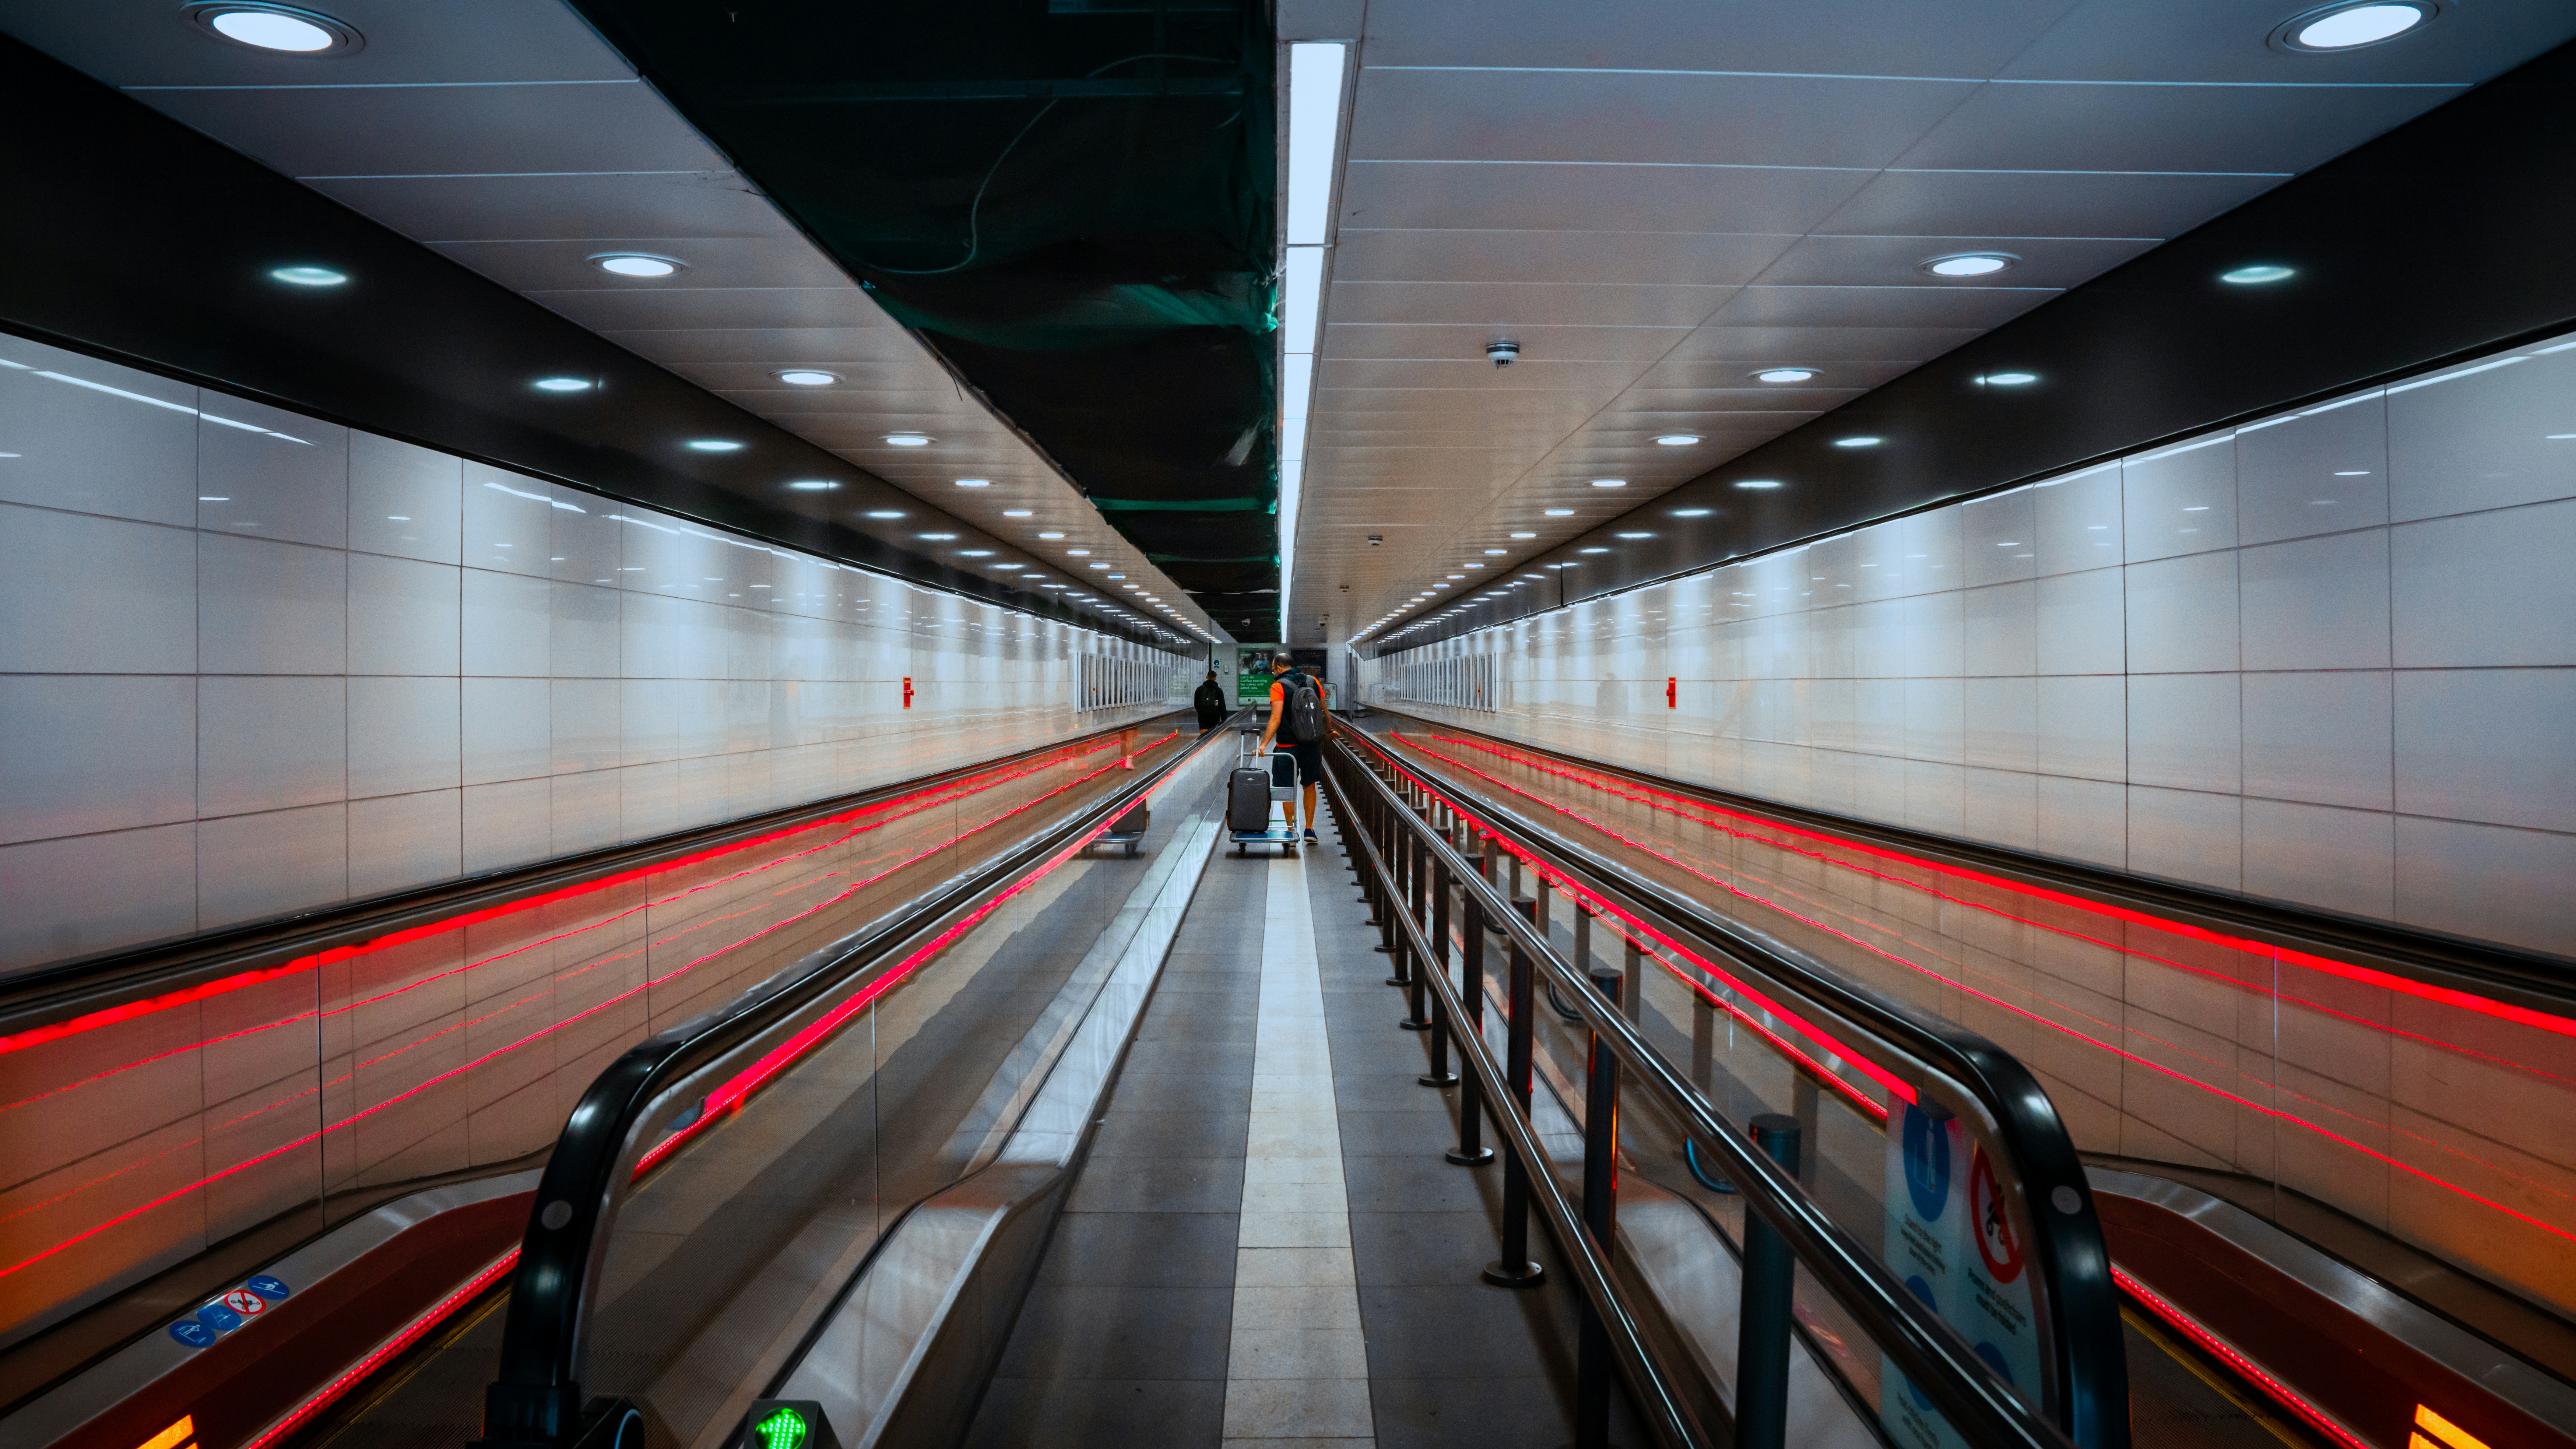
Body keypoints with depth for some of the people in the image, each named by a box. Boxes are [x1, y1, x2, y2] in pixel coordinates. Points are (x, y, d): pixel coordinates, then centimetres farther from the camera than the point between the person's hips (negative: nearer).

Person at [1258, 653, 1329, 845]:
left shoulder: (1278, 686, -9)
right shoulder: (1313, 681, 5)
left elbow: (1276, 719, -19)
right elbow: (1326, 711, 10)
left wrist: (1264, 744, -22)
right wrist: (1329, 731, 28)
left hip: (1289, 745, -4)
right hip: (1313, 743, 4)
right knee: (1309, 786, 16)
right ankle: (1309, 829, 16)